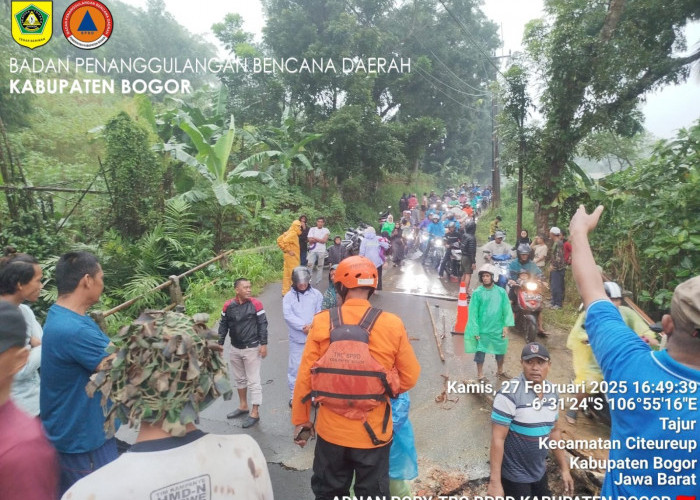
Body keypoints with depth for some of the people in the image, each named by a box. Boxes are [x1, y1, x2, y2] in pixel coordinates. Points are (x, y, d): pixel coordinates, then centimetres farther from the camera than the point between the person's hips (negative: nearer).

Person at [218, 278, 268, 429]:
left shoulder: (256, 304, -12)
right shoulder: (228, 306, -3)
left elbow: (262, 324, -8)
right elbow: (223, 325, 7)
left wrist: (263, 344, -11)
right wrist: (220, 343, 6)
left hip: (252, 348, -4)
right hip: (235, 349, 5)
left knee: (253, 381, 0)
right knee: (239, 379, 19)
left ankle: (255, 413, 9)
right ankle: (243, 406, 36)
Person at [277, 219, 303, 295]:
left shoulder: (289, 233, 13)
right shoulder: (293, 233, -16)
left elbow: (279, 240, 15)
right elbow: (284, 241, -29)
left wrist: (285, 250, 12)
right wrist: (288, 251, -20)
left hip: (289, 257, 10)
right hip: (292, 257, -10)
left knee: (287, 274, 12)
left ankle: (285, 291, 17)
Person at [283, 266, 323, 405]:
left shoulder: (316, 294, 1)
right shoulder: (289, 296, -1)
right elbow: (288, 315, -11)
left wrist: (312, 326, -19)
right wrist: (304, 326, -20)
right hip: (297, 339, -1)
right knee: (295, 367, 4)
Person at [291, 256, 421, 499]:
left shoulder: (322, 322, -12)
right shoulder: (392, 324, -12)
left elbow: (304, 377, -6)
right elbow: (410, 377, -3)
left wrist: (300, 419, 8)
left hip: (331, 430, 1)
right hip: (374, 431, 0)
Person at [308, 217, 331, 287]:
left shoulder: (326, 230, 8)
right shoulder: (312, 229, 10)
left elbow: (324, 240, -5)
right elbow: (310, 240, 0)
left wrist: (315, 238, -4)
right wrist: (320, 240, -5)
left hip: (321, 251, 0)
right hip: (312, 250, 0)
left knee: (320, 266, 3)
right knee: (310, 265, -11)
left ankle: (317, 283, 9)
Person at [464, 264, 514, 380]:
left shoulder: (501, 292, -2)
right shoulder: (477, 293, -9)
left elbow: (507, 309, 0)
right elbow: (473, 313, -9)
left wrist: (506, 325, -5)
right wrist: (475, 330, -10)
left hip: (498, 329, 3)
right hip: (482, 329, -2)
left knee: (501, 350, 17)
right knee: (480, 351, 7)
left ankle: (500, 371, 41)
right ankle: (480, 374, 24)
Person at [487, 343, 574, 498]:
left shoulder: (552, 392, -2)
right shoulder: (510, 393, -24)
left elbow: (554, 431, 11)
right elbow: (497, 438, -22)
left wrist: (564, 468, 12)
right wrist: (495, 482, -23)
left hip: (540, 473, 7)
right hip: (514, 476, -6)